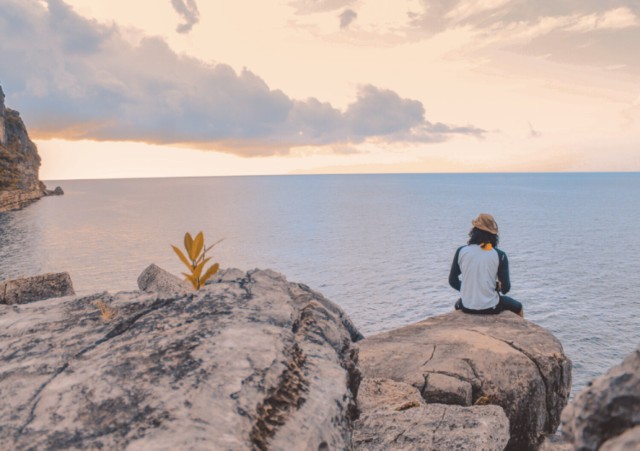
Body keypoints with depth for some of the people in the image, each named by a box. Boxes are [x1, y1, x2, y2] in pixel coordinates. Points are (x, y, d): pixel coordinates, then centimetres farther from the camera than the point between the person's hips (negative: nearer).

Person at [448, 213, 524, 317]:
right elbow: (505, 289, -7)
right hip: (490, 308, -1)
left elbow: (453, 281, 3)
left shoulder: (461, 251, -5)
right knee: (518, 307, 30)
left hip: (466, 308, 2)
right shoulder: (499, 255, -10)